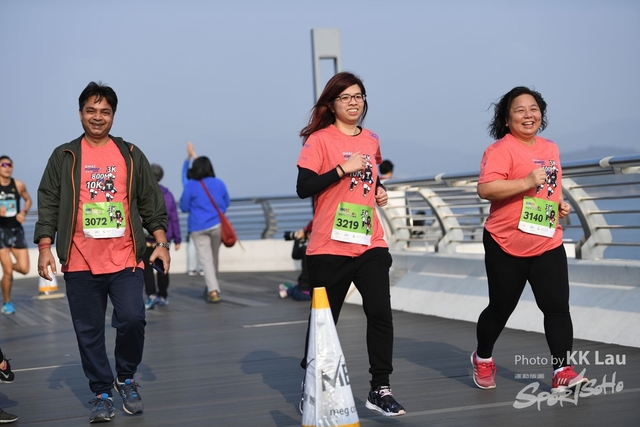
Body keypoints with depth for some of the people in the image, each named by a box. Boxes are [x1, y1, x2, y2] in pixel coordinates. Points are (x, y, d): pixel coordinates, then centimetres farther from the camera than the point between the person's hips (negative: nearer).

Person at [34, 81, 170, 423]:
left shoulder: (131, 156, 10)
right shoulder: (64, 157, 7)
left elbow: (151, 203, 11)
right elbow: (48, 204, 6)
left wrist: (161, 242, 4)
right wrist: (45, 246, -3)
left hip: (125, 260, 0)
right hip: (80, 265, 0)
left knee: (132, 320, -11)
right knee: (89, 332, 3)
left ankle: (126, 378, 14)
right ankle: (102, 394, 17)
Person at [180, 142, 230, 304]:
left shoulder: (190, 186, -6)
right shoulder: (219, 183, 3)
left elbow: (184, 207, -1)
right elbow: (226, 203, 14)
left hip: (198, 228, -3)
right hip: (217, 225, 3)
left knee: (205, 259, -2)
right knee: (214, 257, 16)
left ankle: (213, 291, -13)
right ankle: (212, 288, 26)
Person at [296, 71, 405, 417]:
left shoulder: (371, 140, 11)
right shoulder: (319, 140, -6)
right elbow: (303, 188, -15)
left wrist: (379, 188, 9)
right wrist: (343, 169, -20)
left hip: (370, 244, 4)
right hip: (329, 247, -4)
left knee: (380, 313, -8)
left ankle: (379, 390, 1)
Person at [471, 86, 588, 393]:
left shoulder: (550, 148, 13)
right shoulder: (501, 149, -11)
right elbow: (485, 189, -24)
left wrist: (560, 204, 9)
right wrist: (526, 182, -31)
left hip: (548, 244, 5)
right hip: (506, 245, -5)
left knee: (557, 306, -7)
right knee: (500, 308, 9)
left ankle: (563, 371, -5)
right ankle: (483, 359, 32)